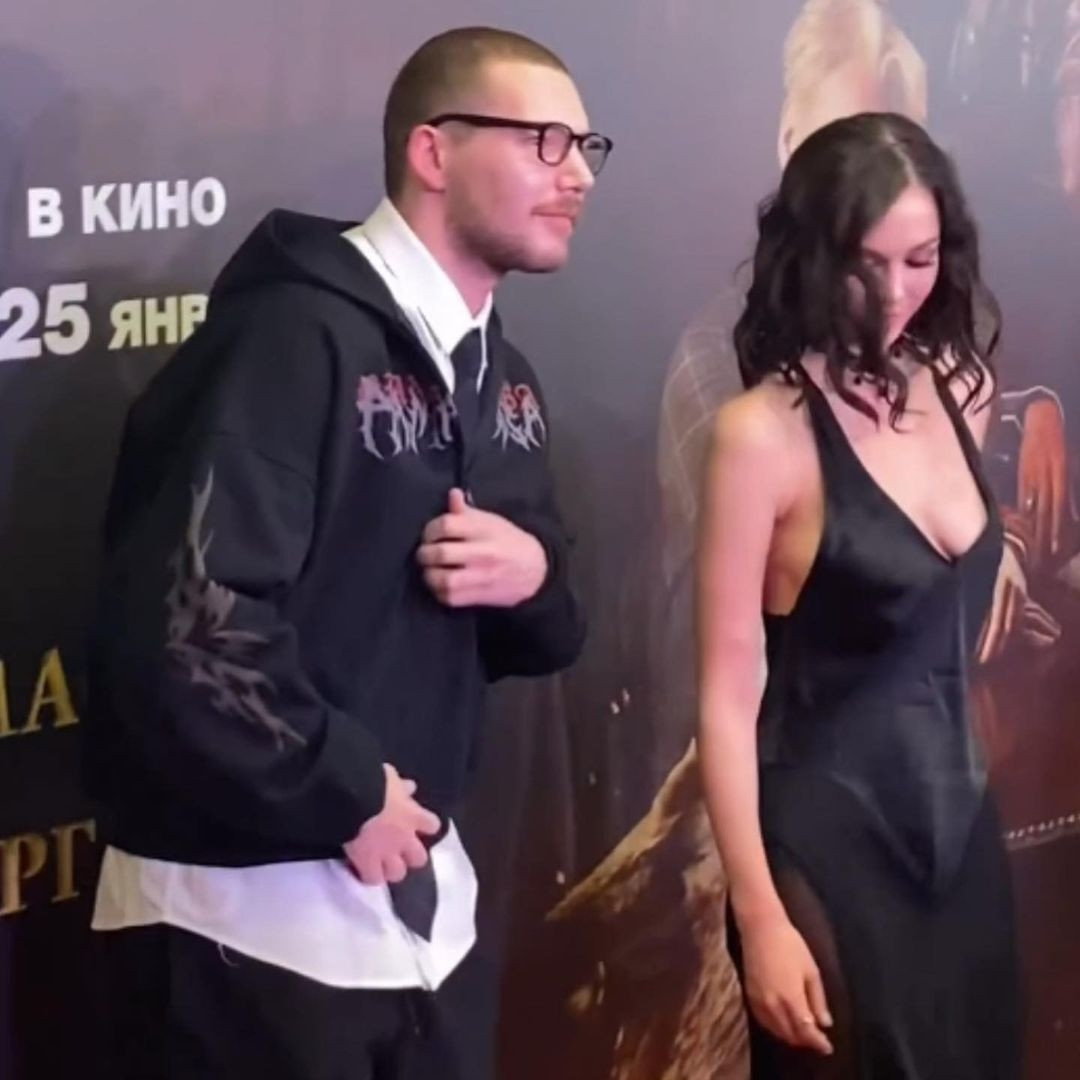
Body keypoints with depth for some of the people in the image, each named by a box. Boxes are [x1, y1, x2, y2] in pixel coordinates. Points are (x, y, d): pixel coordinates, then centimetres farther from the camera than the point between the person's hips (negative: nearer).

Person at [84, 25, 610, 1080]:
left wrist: (534, 577, -6)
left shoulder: (500, 376, 11)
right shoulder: (294, 333, -16)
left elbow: (535, 637, 16)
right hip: (250, 914, -8)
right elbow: (182, 623, -25)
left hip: (420, 896, 8)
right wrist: (344, 796, -15)